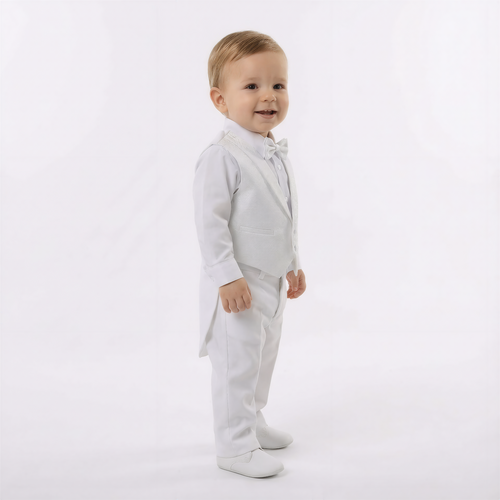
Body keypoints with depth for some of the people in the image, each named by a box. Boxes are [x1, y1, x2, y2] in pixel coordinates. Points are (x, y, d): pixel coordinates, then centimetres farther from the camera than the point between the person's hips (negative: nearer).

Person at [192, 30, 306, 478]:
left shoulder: (278, 152, 8)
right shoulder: (222, 156, -21)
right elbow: (210, 221, -22)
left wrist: (294, 263, 19)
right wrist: (228, 275, -24)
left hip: (272, 280, 9)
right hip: (237, 285, -9)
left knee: (263, 356, 21)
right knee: (237, 364, -1)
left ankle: (252, 423, 39)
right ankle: (235, 447, 13)